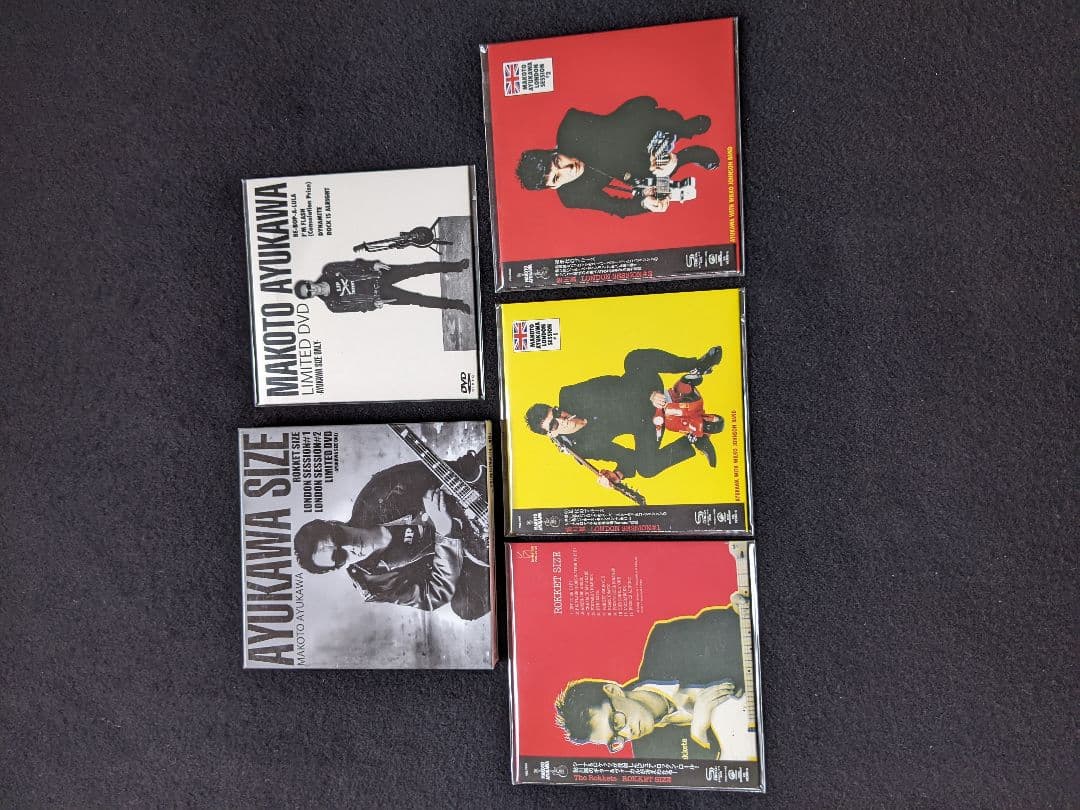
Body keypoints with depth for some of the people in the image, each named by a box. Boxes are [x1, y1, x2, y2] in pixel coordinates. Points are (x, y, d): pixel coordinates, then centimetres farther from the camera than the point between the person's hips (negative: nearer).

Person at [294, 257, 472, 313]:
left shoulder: (328, 272, -5)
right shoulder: (332, 305, -9)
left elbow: (353, 265, 0)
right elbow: (355, 305, -6)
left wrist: (373, 265, -12)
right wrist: (372, 303, -20)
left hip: (378, 275, 3)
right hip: (379, 295, -2)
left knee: (418, 268, -7)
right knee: (415, 299, -11)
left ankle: (455, 266, 5)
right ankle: (453, 304, 0)